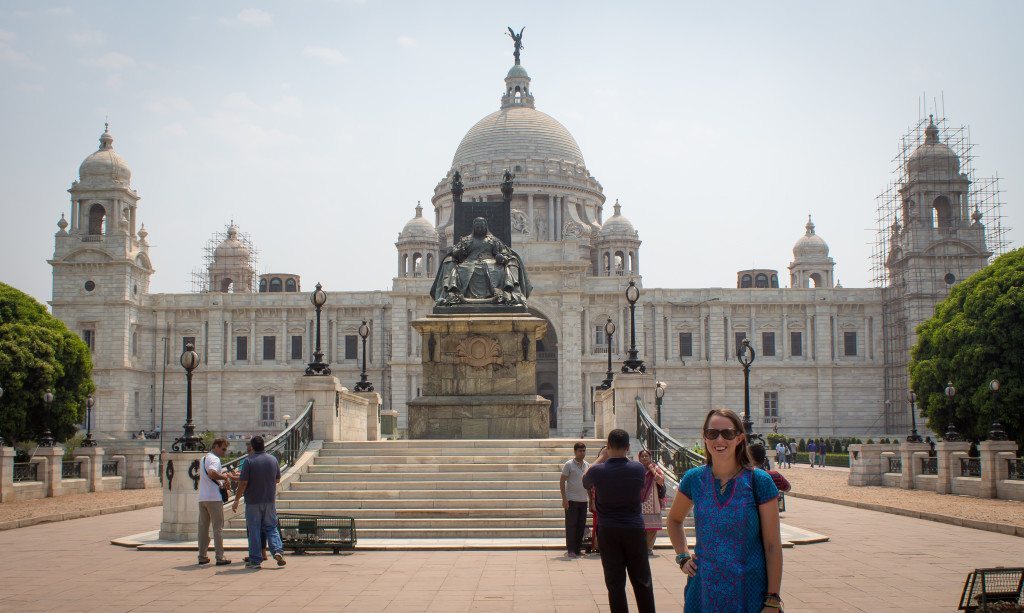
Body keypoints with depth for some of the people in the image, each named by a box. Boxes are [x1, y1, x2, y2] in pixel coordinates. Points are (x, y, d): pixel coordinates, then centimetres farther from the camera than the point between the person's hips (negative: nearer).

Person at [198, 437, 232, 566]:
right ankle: (220, 557, -3)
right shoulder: (214, 459, -11)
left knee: (203, 527, 12)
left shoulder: (204, 458, 19)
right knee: (218, 528, -3)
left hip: (202, 498, 9)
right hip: (214, 498, -9)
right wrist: (224, 477, -15)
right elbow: (212, 473, -31)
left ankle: (202, 556, 15)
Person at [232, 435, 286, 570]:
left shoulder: (249, 461, -12)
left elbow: (243, 483, -13)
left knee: (254, 530, 4)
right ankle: (277, 550, -6)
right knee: (271, 528, 14)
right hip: (269, 500, 4)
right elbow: (278, 479, 12)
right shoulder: (273, 459, 3)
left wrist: (236, 500, -4)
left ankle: (255, 561, 6)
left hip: (253, 501, -4)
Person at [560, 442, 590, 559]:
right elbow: (562, 482, -6)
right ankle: (570, 550, 3)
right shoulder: (569, 465, -5)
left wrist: (591, 498, 13)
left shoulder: (587, 465, 11)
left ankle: (577, 550, 16)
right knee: (571, 526, -2)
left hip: (583, 500, 5)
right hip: (571, 500, -5)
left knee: (581, 526, 7)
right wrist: (564, 499, -13)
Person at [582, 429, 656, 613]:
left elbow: (585, 480, 12)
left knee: (615, 583, 5)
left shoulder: (598, 471, -11)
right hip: (635, 529, 1)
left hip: (608, 532, 0)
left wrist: (601, 458, 18)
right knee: (642, 582, 11)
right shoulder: (638, 468, -9)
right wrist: (625, 457, 15)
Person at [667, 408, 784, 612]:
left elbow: (772, 546, -7)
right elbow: (674, 519, 20)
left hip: (749, 593, -3)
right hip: (704, 590, 3)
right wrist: (683, 556, 6)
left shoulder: (759, 481, -8)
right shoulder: (694, 479, 0)